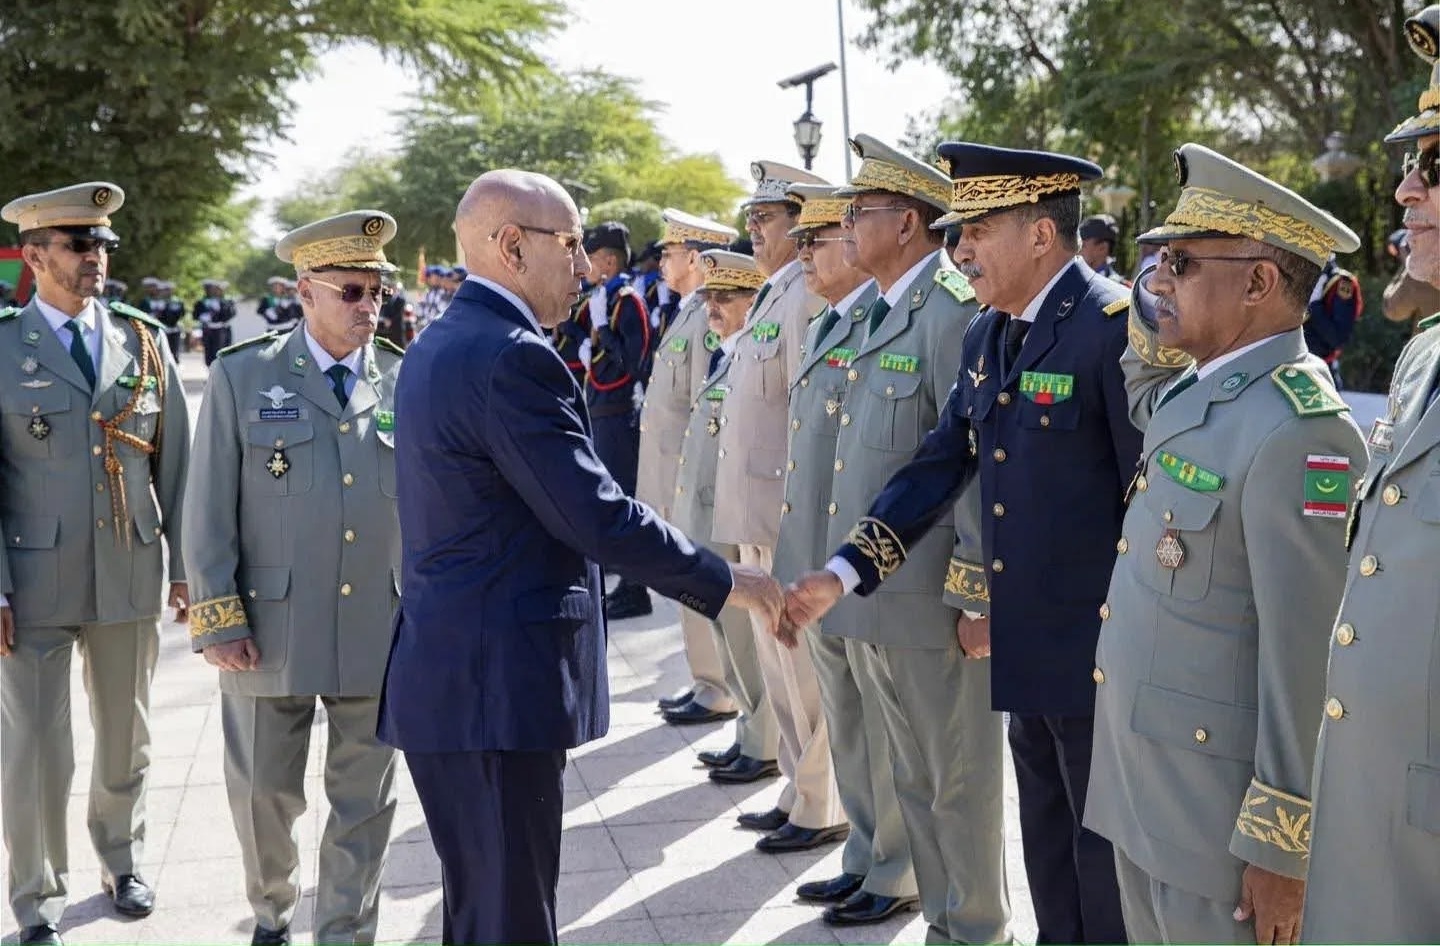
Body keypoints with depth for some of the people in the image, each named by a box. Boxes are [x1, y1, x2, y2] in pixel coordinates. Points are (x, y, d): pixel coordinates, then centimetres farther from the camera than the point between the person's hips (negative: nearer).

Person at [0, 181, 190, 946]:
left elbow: (175, 464, 8)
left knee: (126, 737, 16)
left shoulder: (145, 343, 5)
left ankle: (121, 861, 37)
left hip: (132, 575, 3)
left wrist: (183, 567, 5)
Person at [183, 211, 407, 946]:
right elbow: (208, 509, -2)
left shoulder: (407, 379, 4)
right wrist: (219, 620, -7)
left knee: (365, 801, 8)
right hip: (270, 629, -1)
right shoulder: (242, 375, -1)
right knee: (263, 791, 13)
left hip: (381, 630, 1)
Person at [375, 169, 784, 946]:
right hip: (496, 686, -10)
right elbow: (598, 518, -20)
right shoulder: (512, 356, -18)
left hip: (450, 677, 10)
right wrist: (724, 583, -8)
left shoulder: (437, 346, 14)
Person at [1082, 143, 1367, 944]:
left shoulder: (1297, 429, -21)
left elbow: (1306, 656, -21)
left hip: (1221, 807, -9)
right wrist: (1153, 310, 7)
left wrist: (1282, 848, -18)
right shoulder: (1189, 389, 5)